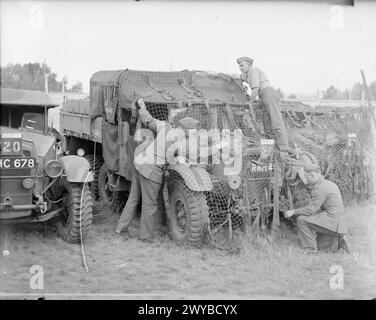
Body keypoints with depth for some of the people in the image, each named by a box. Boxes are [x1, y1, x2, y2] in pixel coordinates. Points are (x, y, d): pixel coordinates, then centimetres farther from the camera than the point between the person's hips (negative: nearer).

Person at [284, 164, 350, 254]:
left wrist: (293, 212, -6)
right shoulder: (329, 184, 15)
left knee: (301, 220, -8)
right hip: (339, 223, 10)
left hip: (332, 222, -10)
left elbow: (310, 210, -16)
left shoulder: (321, 188, -15)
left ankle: (310, 248, -3)